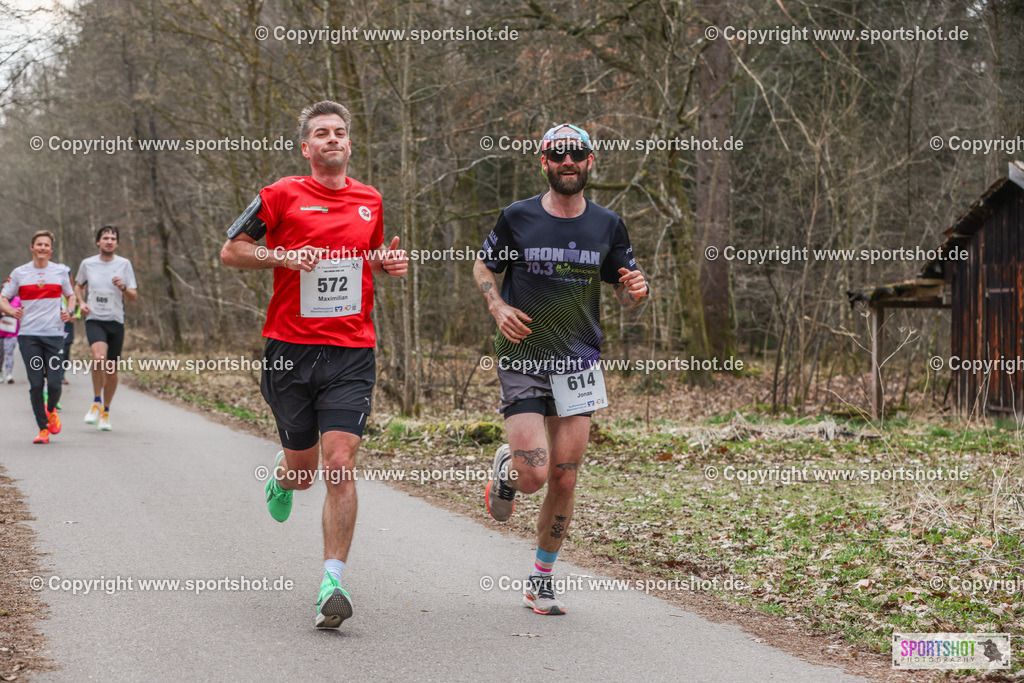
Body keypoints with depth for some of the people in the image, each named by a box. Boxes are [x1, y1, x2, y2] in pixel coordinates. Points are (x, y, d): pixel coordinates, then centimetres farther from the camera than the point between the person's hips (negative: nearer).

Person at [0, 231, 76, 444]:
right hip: (28, 335, 0)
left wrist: (69, 312, 1)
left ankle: (51, 410, 26)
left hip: (54, 334, 0)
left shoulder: (60, 271, 8)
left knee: (55, 384, -8)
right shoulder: (20, 273, 5)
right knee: (35, 385, -5)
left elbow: (71, 295, 21)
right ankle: (43, 429, 8)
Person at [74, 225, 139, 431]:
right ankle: (96, 401, -8)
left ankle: (106, 411, 24)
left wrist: (123, 287, -17)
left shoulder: (124, 264, 2)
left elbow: (133, 297, 4)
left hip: (116, 322, 1)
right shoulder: (87, 263, 5)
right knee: (98, 357, -28)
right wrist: (81, 302, 5)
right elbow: (79, 285, 24)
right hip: (94, 320, -1)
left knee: (112, 370, 4)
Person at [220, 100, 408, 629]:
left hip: (352, 352, 1)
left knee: (339, 466, -12)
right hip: (290, 349, -1)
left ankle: (332, 584, -10)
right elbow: (231, 251, 3)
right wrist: (285, 256, -12)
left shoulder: (370, 200, 12)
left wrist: (388, 262, 6)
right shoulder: (282, 195, 0)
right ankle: (282, 479, 49)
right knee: (302, 469, 9)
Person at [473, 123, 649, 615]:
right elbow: (482, 267, 12)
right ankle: (506, 468, 24)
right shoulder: (517, 218, -2)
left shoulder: (608, 225, 5)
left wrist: (636, 291, -11)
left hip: (578, 361, 2)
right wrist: (499, 307, -7)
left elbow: (623, 290, 13)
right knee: (534, 474, -14)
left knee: (564, 479, 0)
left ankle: (541, 582, 17)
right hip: (522, 359, -2)